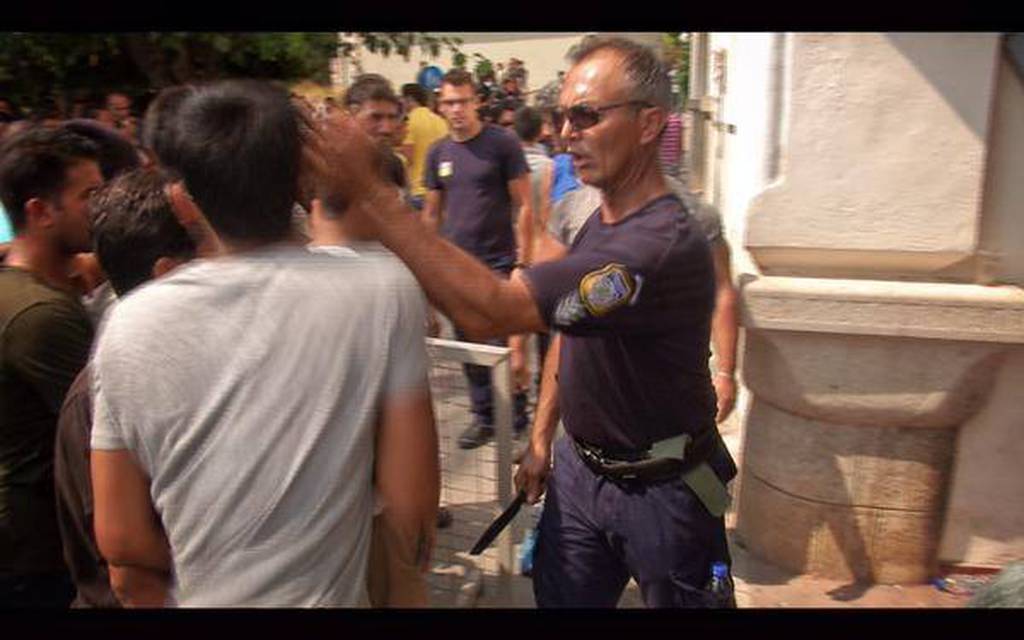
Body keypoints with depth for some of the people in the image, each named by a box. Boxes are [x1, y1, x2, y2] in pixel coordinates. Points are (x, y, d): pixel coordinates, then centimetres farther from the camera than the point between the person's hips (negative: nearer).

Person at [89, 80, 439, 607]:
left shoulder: (131, 323, -14)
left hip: (197, 598, 3)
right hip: (325, 596, -2)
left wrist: (210, 570, 10)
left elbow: (121, 542, -7)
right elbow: (411, 507, -15)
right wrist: (416, 552, 6)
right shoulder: (383, 294, -21)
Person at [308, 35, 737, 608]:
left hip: (662, 491, -7)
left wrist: (365, 191, -38)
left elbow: (489, 311, -39)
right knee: (557, 598, 16)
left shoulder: (665, 243, -31)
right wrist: (541, 437, 9)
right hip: (580, 468, 7)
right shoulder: (597, 221, 1)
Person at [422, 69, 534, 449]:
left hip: (499, 264, -5)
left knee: (506, 343, -3)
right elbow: (431, 213, 14)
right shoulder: (438, 153, 8)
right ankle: (483, 415, 27)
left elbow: (524, 205, -6)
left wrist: (523, 261, -11)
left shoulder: (502, 144, -6)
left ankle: (516, 414, 16)